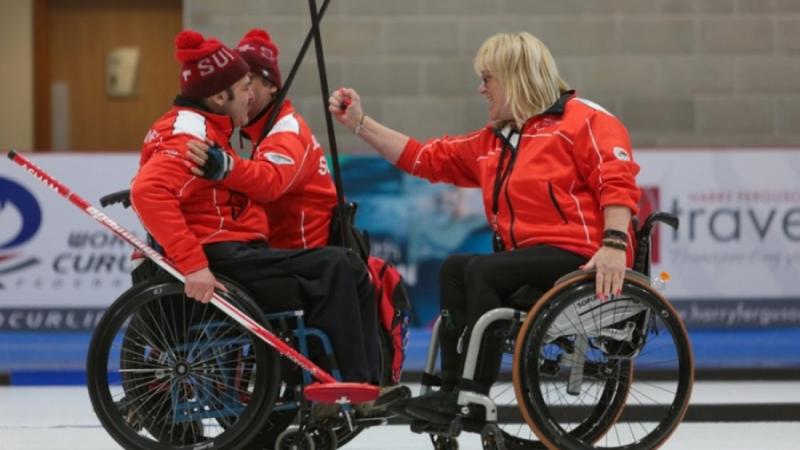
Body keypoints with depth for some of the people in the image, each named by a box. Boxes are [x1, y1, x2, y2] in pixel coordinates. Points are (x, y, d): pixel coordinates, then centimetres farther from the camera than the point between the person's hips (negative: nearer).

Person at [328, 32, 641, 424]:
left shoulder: (582, 119, -3)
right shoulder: (494, 141, 21)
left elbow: (616, 180, -14)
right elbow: (428, 158, 20)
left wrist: (614, 244, -28)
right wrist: (359, 123, 15)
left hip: (580, 256, -8)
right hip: (528, 256, 8)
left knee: (481, 271, -23)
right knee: (455, 268, -13)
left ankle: (471, 398, -23)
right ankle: (452, 388, -16)